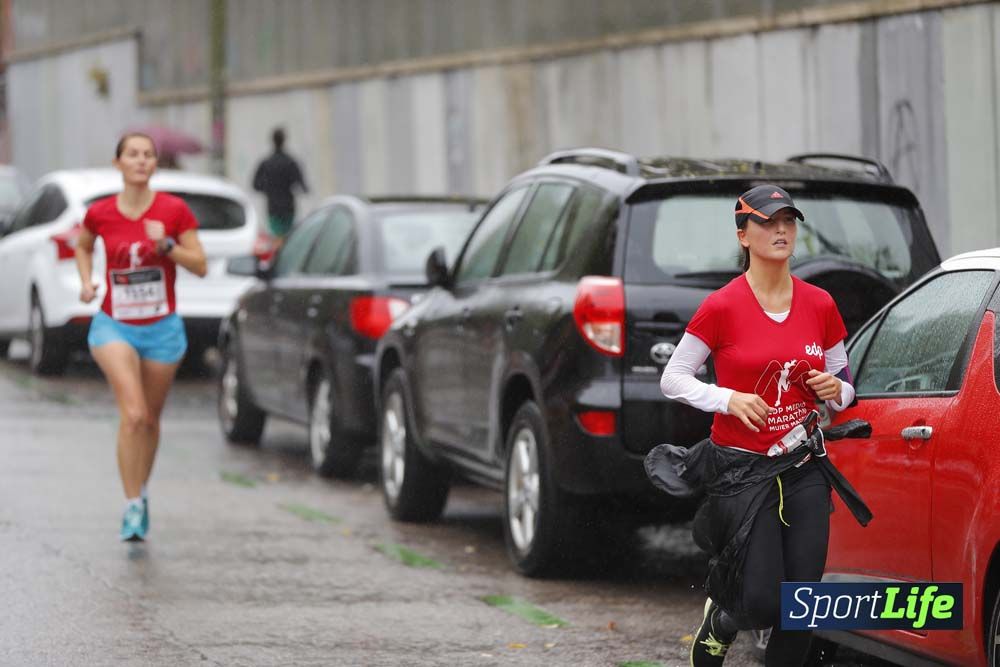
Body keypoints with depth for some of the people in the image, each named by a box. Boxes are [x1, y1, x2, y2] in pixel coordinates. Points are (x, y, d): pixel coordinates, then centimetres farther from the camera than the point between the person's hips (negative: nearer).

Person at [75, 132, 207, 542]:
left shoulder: (174, 210, -7)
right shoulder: (100, 213, -4)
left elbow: (200, 266, -5)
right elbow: (83, 247, 18)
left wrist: (166, 246, -20)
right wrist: (86, 281, 1)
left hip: (162, 329, 1)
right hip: (114, 326, -1)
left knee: (150, 419, 14)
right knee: (133, 413, -20)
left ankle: (142, 491, 38)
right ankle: (132, 507, -16)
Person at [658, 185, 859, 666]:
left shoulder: (820, 305, 6)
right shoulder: (722, 307, -7)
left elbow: (844, 387, 17)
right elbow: (672, 379, -1)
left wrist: (835, 390, -6)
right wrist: (729, 398, -16)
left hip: (805, 469, 4)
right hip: (742, 469, -4)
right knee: (763, 604, -10)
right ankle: (719, 622, 25)